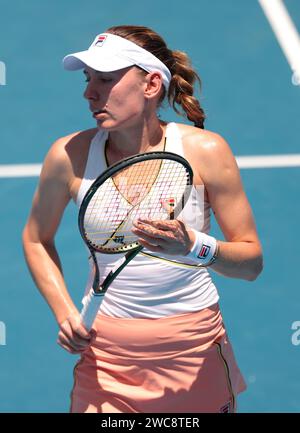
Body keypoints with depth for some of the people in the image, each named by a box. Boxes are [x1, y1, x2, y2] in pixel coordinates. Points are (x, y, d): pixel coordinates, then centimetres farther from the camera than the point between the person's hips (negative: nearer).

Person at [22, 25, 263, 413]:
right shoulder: (70, 155, -7)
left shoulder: (205, 151, -11)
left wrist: (195, 247, -27)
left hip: (195, 355, 0)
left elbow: (252, 261, -8)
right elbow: (36, 239, 10)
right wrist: (65, 313, -3)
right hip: (104, 354, 1)